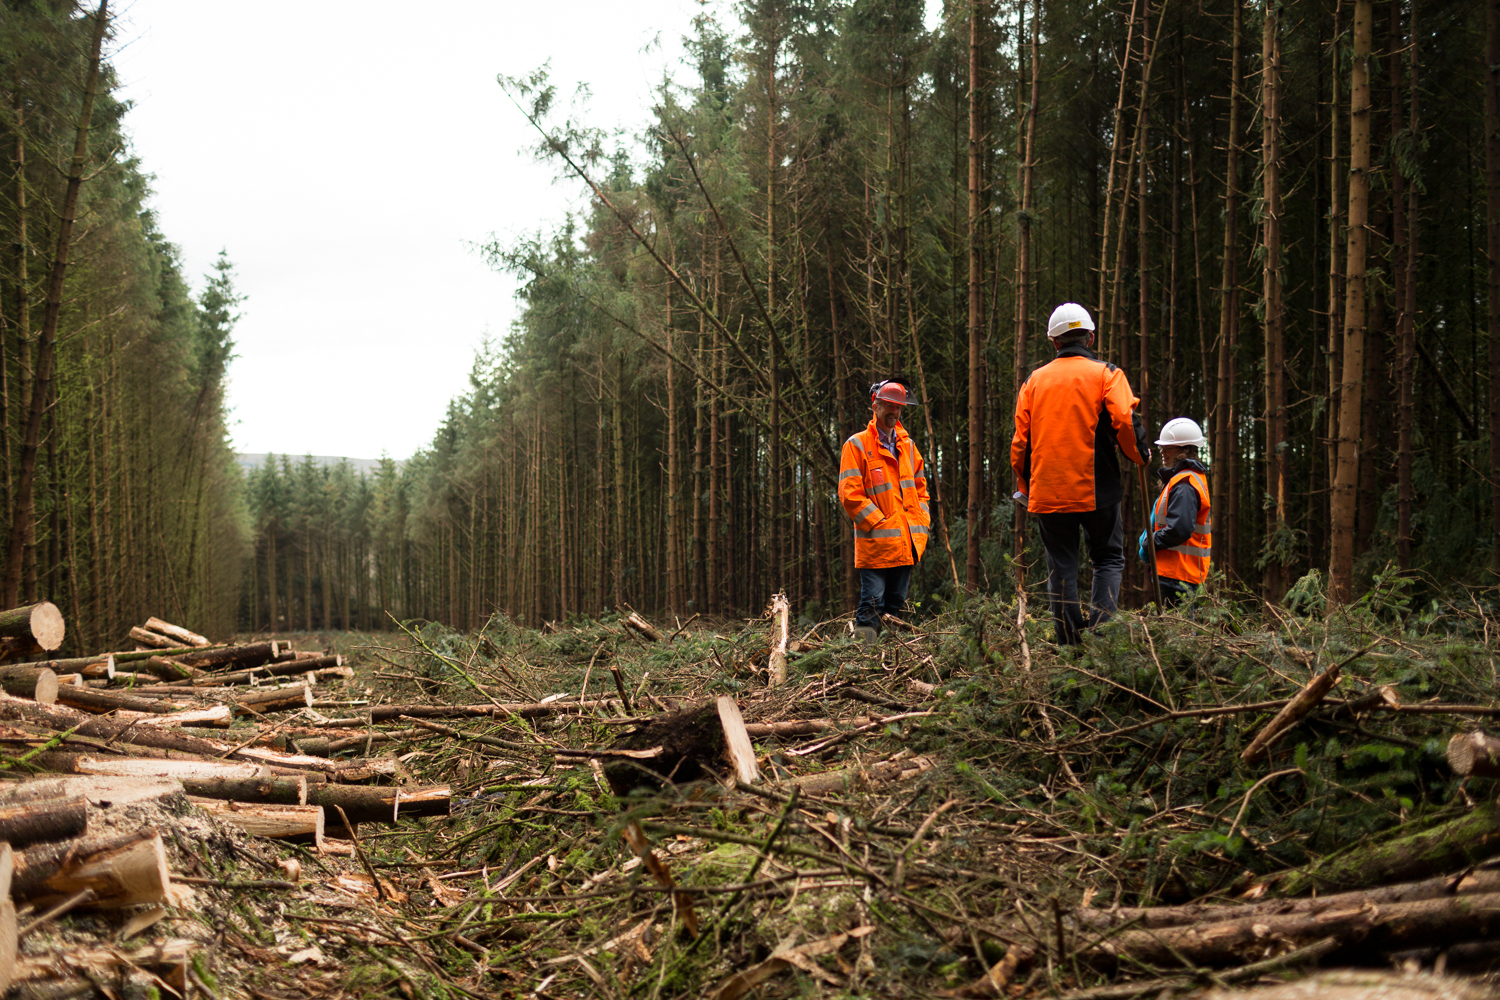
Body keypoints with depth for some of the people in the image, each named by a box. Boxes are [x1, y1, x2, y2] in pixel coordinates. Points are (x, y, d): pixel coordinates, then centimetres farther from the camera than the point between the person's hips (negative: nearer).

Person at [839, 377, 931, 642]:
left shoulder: (908, 446, 17)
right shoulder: (857, 445, -2)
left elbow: (920, 489, 22)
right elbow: (849, 494, -9)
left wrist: (921, 525, 8)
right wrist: (878, 523, -13)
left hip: (906, 544, 6)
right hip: (875, 543, -6)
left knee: (896, 605, 10)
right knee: (872, 603, -10)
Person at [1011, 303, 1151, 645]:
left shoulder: (1034, 380, 9)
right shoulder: (1106, 374, 0)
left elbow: (1020, 440, 9)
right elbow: (1125, 421, -12)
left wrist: (1025, 487, 19)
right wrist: (1140, 454, 6)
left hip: (1047, 493, 2)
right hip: (1096, 489, -2)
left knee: (1061, 568, 8)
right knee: (1108, 558, 12)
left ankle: (1069, 645, 7)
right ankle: (1099, 627, -7)